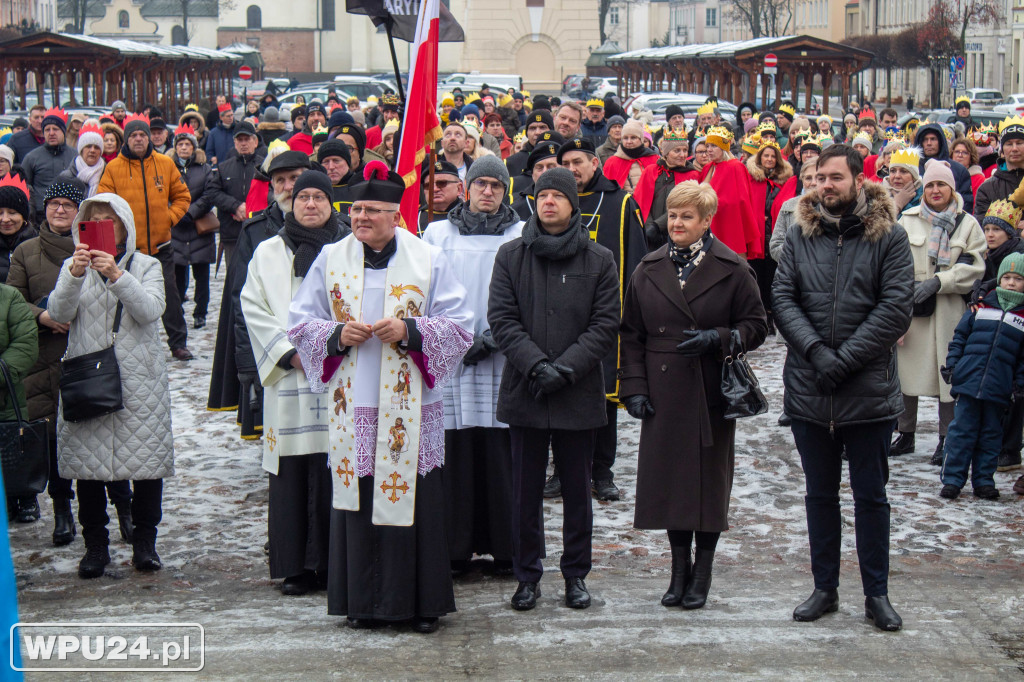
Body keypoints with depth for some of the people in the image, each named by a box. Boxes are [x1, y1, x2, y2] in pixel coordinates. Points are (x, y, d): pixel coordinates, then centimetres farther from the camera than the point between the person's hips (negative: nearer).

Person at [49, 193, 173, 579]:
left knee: (146, 459, -1)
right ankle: (95, 544, 11)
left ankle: (145, 542, 11)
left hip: (139, 379, -1)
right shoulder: (74, 267, 10)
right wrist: (75, 274, -23)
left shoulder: (147, 266, 7)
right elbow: (59, 312, -6)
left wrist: (117, 276, -25)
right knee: (87, 460, 1)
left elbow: (150, 310, -11)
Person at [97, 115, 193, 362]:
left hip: (160, 244, 1)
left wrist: (170, 216, -2)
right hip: (128, 246, -1)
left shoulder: (165, 163, 4)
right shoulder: (114, 168, -1)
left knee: (170, 295, 4)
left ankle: (178, 343, 13)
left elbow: (182, 196, 12)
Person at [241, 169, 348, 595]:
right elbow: (253, 307, 6)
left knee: (335, 471, -3)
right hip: (288, 375, 1)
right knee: (293, 473, 0)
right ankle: (297, 566, 6)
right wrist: (290, 352, -5)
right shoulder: (269, 253, 12)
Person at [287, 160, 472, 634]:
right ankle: (363, 600, 15)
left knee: (413, 501, -1)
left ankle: (422, 602, 11)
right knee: (358, 498, 4)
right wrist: (337, 335, -10)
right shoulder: (330, 260, 7)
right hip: (351, 406, 2)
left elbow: (460, 327, 0)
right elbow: (300, 323, 10)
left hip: (409, 407, -2)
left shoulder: (429, 261, 2)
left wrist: (409, 330, -15)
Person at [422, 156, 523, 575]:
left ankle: (506, 548, 5)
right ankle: (456, 549, 6)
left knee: (502, 454, -2)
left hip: (502, 357, -1)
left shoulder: (521, 237, 6)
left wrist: (491, 337, -10)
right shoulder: (438, 233, 12)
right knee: (455, 452, 0)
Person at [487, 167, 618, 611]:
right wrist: (535, 364, -14)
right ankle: (527, 576, 17)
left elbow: (606, 325, -2)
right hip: (524, 392, 1)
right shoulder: (511, 256, 5)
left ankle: (576, 574, 20)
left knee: (577, 490, 8)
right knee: (526, 491, 6)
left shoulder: (599, 260, 3)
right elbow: (501, 319, -1)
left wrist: (566, 368, -13)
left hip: (579, 395, 0)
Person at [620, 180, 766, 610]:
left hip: (711, 392, -3)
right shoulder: (649, 270, 8)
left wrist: (716, 339, -17)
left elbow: (755, 327, 0)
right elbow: (631, 335, 10)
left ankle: (702, 574, 14)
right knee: (668, 477, 5)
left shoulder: (731, 269, -2)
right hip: (663, 392, 3)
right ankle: (679, 570, 18)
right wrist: (634, 387, 1)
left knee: (709, 478, 2)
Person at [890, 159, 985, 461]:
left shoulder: (968, 224, 5)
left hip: (948, 310, -1)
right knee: (906, 369, 3)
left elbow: (973, 267, -3)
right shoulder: (908, 220, 8)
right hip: (910, 307, 1)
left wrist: (937, 282, -14)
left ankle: (946, 439, 11)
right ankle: (906, 435, 17)